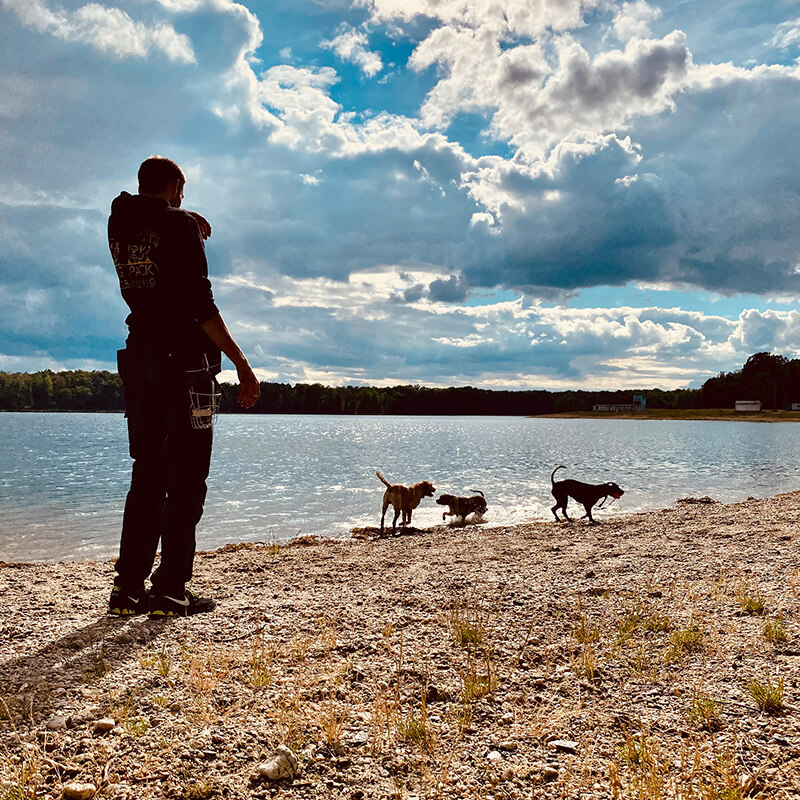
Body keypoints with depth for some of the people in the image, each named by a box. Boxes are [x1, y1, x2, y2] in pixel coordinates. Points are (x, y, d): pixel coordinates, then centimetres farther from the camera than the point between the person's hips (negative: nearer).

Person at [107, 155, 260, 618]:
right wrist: (242, 363, -13)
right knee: (186, 478, -2)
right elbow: (200, 304, -15)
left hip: (139, 356, 7)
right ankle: (170, 591, -2)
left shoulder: (119, 225, 10)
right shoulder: (180, 226, -7)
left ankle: (129, 587, 12)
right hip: (185, 358, -7)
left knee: (146, 475, 12)